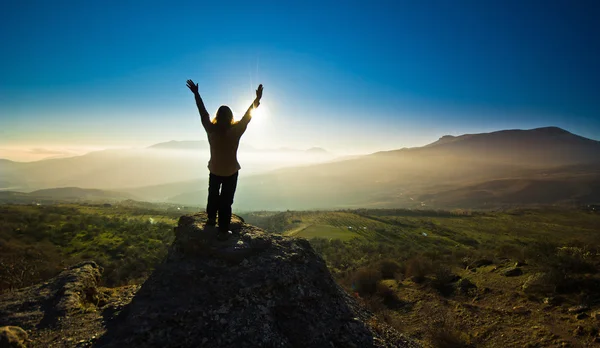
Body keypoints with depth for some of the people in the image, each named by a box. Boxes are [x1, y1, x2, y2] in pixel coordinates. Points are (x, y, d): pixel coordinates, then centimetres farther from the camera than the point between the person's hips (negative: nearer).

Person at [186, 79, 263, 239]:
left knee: (213, 195, 25)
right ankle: (223, 231, 9)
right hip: (231, 172, -3)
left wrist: (196, 93, 8)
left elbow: (203, 112, -3)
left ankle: (211, 219, 44)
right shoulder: (235, 131, -21)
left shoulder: (211, 129, -14)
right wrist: (257, 99, -6)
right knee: (226, 201, 4)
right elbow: (247, 116, -13)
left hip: (214, 170, 3)